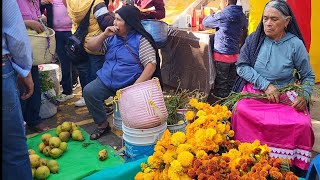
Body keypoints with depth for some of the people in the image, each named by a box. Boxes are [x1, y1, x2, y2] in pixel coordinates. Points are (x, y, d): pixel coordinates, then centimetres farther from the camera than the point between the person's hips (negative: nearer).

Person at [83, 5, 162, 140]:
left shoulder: (140, 39, -9)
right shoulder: (112, 37, 9)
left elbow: (151, 65, -16)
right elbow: (90, 46, 11)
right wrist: (104, 35, -7)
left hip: (130, 84, -5)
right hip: (107, 80, 5)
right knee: (88, 91, -16)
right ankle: (102, 125, 2)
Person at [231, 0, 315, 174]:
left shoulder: (295, 44, -1)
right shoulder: (254, 39, 2)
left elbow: (308, 76, 7)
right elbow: (241, 66, -4)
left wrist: (305, 95, -12)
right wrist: (265, 85, -14)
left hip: (285, 97, 0)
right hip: (254, 92, 0)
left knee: (302, 124, -27)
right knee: (241, 112, -31)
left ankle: (297, 165, -2)